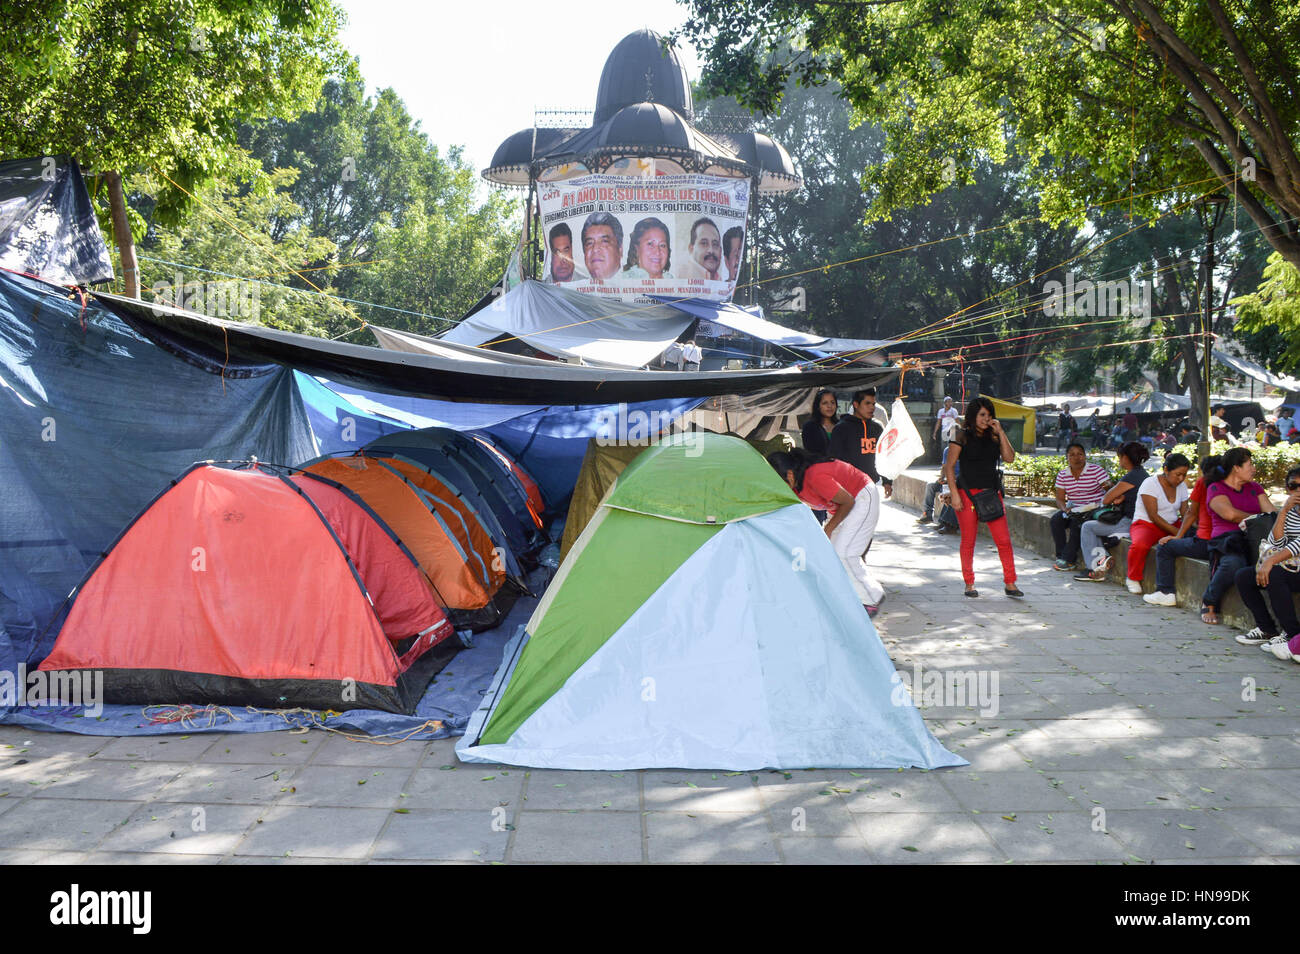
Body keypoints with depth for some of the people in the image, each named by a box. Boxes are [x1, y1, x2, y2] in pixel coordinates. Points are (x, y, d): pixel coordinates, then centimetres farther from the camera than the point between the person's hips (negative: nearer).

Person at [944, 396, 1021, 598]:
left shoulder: (993, 436, 12)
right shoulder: (962, 436, 0)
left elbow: (1009, 458, 0)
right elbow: (949, 466, -3)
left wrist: (1000, 432, -4)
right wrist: (954, 494, -12)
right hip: (968, 493, -3)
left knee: (1004, 540, -3)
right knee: (968, 541, 2)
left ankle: (1010, 584, 4)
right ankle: (969, 584, 15)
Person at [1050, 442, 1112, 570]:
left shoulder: (1097, 470, -7)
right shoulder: (1062, 475, 6)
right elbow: (1060, 499, 5)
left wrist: (1107, 487, -38)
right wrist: (1064, 508, -17)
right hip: (1073, 510, 5)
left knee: (1076, 522, -31)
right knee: (1055, 520, -21)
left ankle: (1068, 559, -25)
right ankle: (1061, 555, -18)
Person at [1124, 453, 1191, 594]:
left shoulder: (1182, 486, 9)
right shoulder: (1150, 483, -11)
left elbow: (1185, 511, 6)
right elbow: (1153, 516, -17)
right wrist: (1175, 532, -24)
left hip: (1173, 525, 6)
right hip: (1146, 524, -6)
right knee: (1140, 545, -38)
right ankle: (1133, 578, -11)